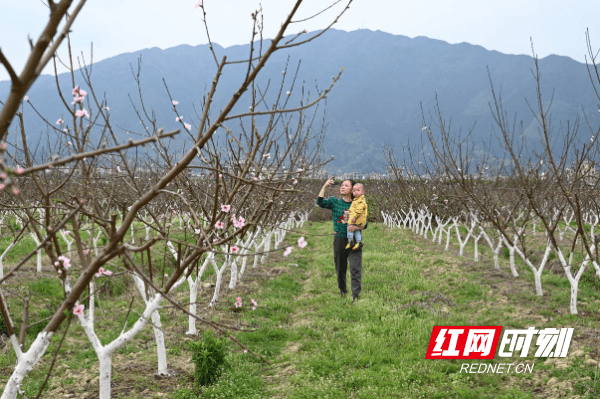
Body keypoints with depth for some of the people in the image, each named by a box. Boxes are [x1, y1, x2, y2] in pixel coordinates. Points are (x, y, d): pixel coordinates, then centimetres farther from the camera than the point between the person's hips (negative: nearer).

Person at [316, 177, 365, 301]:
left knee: (355, 268, -11)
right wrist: (325, 186, -15)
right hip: (340, 239, 2)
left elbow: (365, 224, 0)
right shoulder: (334, 202, 4)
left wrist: (356, 227, -20)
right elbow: (320, 202, -13)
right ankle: (342, 291, 33)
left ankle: (356, 295, -9)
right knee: (340, 268, 12)